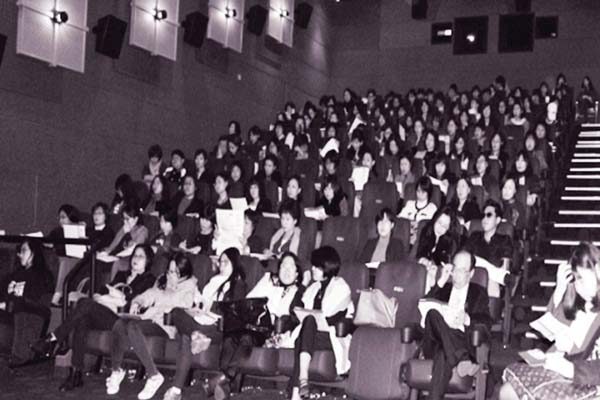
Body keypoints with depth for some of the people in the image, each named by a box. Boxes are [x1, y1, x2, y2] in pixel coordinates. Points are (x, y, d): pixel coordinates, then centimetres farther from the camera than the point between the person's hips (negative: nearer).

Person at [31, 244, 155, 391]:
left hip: (120, 317, -5)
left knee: (85, 303, -28)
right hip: (100, 316, 5)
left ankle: (54, 338, -24)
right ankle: (76, 374, -30)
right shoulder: (121, 275, 31)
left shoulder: (148, 279, 13)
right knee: (82, 320, -29)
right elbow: (99, 293, 18)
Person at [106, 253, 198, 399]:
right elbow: (147, 295, 23)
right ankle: (116, 370, -14)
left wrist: (156, 309, -19)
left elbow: (183, 304, -12)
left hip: (166, 324, -6)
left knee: (133, 327, -33)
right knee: (120, 324, -23)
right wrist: (136, 302, 0)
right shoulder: (162, 281, 24)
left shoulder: (189, 285, 4)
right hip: (150, 319, 6)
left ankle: (154, 376, -28)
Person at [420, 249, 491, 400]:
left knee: (443, 356, -40)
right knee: (433, 313, -33)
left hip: (463, 344, -2)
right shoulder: (443, 289, 28)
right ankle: (462, 361, -49)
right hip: (436, 343, 2)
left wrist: (467, 319, -16)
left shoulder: (478, 292, 21)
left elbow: (486, 320, 5)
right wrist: (441, 282, 3)